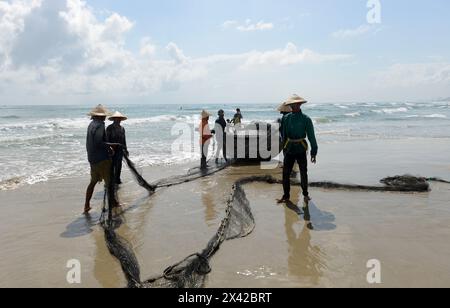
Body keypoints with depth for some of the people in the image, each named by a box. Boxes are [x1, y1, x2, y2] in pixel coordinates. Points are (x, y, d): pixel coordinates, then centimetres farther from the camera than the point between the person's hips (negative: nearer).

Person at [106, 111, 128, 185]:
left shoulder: (122, 128, 8)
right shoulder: (109, 128, -8)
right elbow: (107, 139, -10)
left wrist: (125, 149, 15)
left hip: (120, 150, 5)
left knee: (119, 165, 11)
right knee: (111, 165, -1)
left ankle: (117, 179, 24)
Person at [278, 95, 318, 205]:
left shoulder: (306, 119, -5)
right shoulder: (286, 118, 3)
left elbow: (311, 136, -4)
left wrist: (314, 152, -5)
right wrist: (284, 146, 11)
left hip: (301, 149, -2)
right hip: (289, 149, 2)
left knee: (303, 173, 6)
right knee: (285, 173, -1)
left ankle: (305, 195, 25)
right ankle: (286, 196, 11)